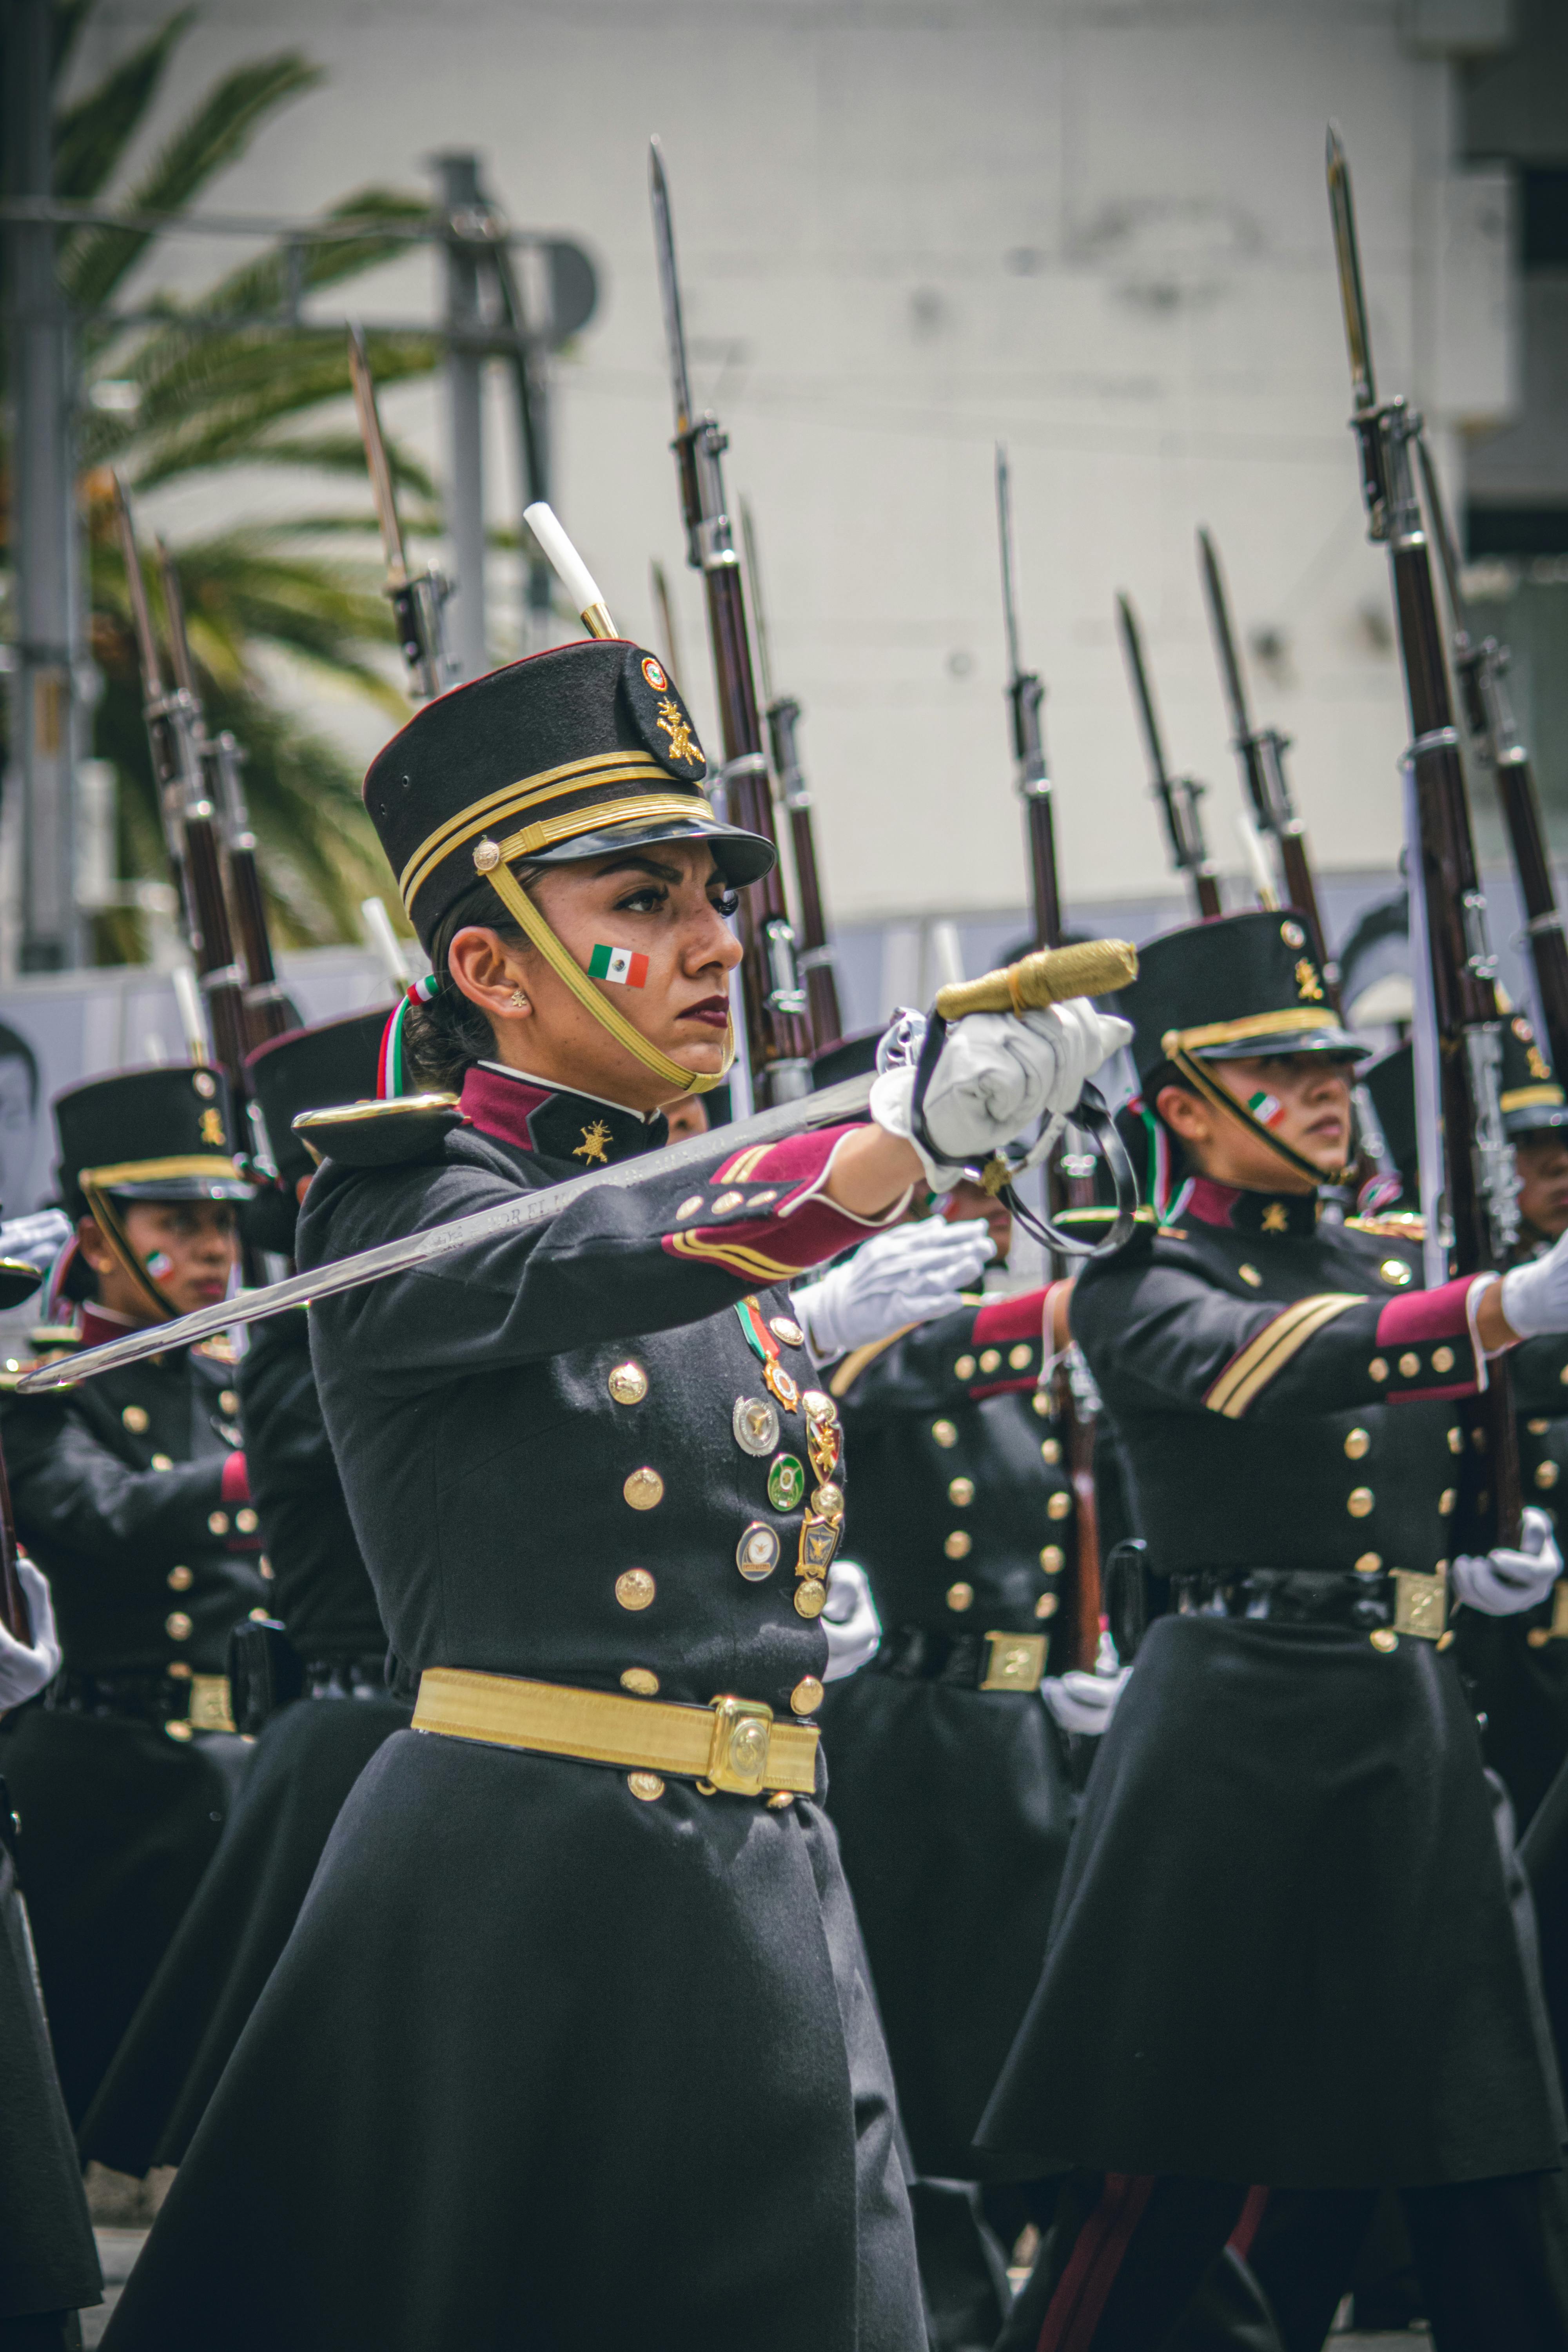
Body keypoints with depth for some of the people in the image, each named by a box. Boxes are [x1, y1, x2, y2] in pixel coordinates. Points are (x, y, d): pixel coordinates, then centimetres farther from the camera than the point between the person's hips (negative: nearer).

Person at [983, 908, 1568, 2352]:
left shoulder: (1393, 1271, 16)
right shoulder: (1143, 1290, -4)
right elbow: (1255, 1362, -28)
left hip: (1419, 1737, 6)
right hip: (1238, 1742, -6)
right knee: (1166, 2176, -5)